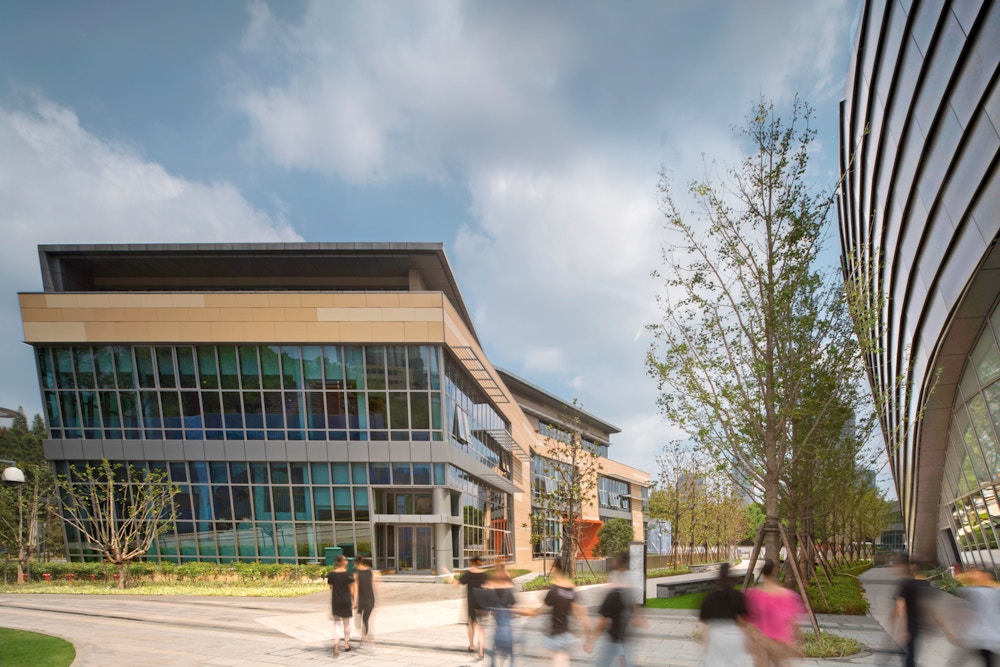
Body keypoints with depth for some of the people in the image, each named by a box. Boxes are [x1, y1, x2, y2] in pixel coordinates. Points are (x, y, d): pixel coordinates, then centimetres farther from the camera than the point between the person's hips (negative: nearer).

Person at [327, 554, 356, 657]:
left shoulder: (331, 574, -1)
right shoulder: (348, 574, -10)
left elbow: (331, 588, 6)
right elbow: (351, 589, -8)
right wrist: (354, 601, -3)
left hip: (335, 601, 2)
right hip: (346, 601, -2)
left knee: (336, 623, 6)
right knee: (346, 622, 15)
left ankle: (336, 643, -14)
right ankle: (346, 643, 25)